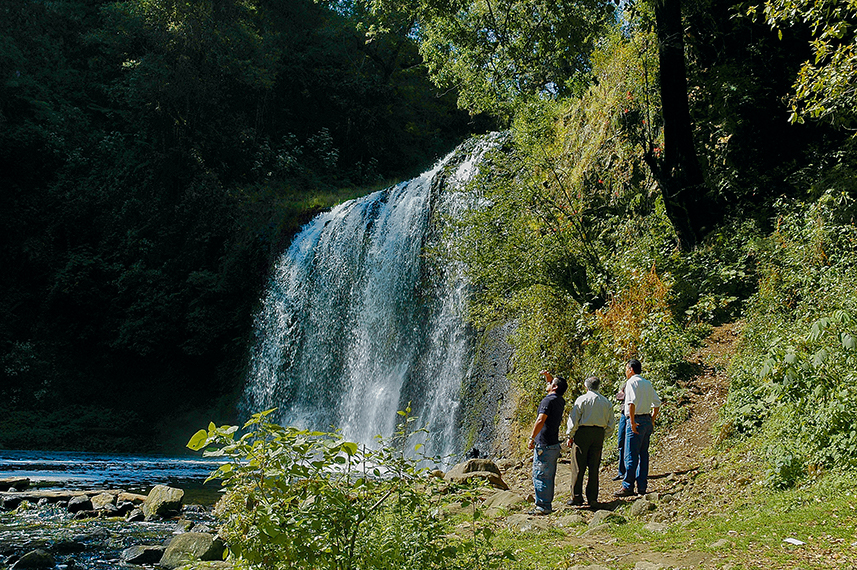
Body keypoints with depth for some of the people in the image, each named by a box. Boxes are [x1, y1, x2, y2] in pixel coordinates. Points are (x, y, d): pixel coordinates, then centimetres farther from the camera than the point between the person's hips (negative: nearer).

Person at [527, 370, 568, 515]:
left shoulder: (548, 400, -14)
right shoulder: (560, 400, 12)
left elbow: (540, 420, -23)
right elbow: (551, 384, 32)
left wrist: (532, 438, -18)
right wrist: (547, 375, 15)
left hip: (544, 445, -9)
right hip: (554, 444, 9)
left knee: (540, 475, -5)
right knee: (549, 476, 14)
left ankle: (543, 506, -5)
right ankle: (547, 505, 20)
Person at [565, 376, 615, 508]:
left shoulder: (581, 399, -4)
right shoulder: (606, 402, 9)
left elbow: (573, 419, -8)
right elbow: (611, 423, 11)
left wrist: (570, 436, 1)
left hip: (583, 433, -4)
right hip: (599, 433, 4)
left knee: (579, 468, 1)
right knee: (594, 468, 8)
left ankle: (577, 497, 3)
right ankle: (592, 499, 10)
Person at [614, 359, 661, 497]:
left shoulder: (632, 382, -8)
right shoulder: (647, 383, 16)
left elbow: (632, 402, -21)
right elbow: (657, 403, 18)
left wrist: (632, 421, -21)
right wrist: (652, 421, 23)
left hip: (636, 420, -8)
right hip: (647, 420, 8)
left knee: (631, 455, -6)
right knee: (643, 454, 11)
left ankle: (628, 487, -5)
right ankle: (642, 487, 13)